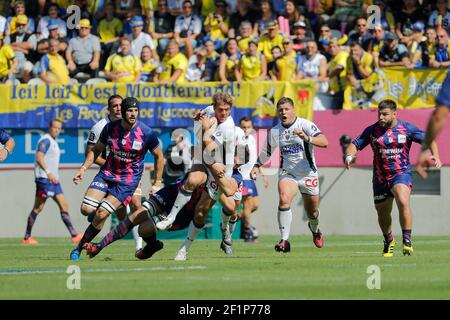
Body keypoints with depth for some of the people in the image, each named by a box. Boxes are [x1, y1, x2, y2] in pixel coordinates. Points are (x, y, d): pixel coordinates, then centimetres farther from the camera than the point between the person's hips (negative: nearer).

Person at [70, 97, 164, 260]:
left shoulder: (147, 133, -13)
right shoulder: (110, 128, -5)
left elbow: (159, 156, 2)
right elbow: (96, 150, 10)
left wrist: (157, 183, 3)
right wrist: (83, 169, -1)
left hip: (129, 179, -3)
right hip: (107, 173, 3)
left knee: (101, 214, -16)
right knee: (86, 209, -13)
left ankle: (80, 247, -2)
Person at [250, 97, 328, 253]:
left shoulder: (305, 124, -13)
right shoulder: (274, 131, 1)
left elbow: (324, 142, -26)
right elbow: (267, 151, 20)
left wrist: (307, 138, -41)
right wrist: (257, 165, 11)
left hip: (308, 174, -2)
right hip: (287, 173, 2)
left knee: (312, 212, 12)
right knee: (284, 199, -27)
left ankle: (314, 229, 50)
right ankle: (284, 240, -26)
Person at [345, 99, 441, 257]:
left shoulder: (407, 128, -3)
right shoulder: (372, 130, 2)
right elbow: (355, 144, 5)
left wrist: (435, 156, -13)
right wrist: (349, 156, -17)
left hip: (401, 173, -3)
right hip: (380, 177, 3)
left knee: (403, 202, -30)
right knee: (382, 213, 12)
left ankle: (407, 241, -22)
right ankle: (389, 242, 39)